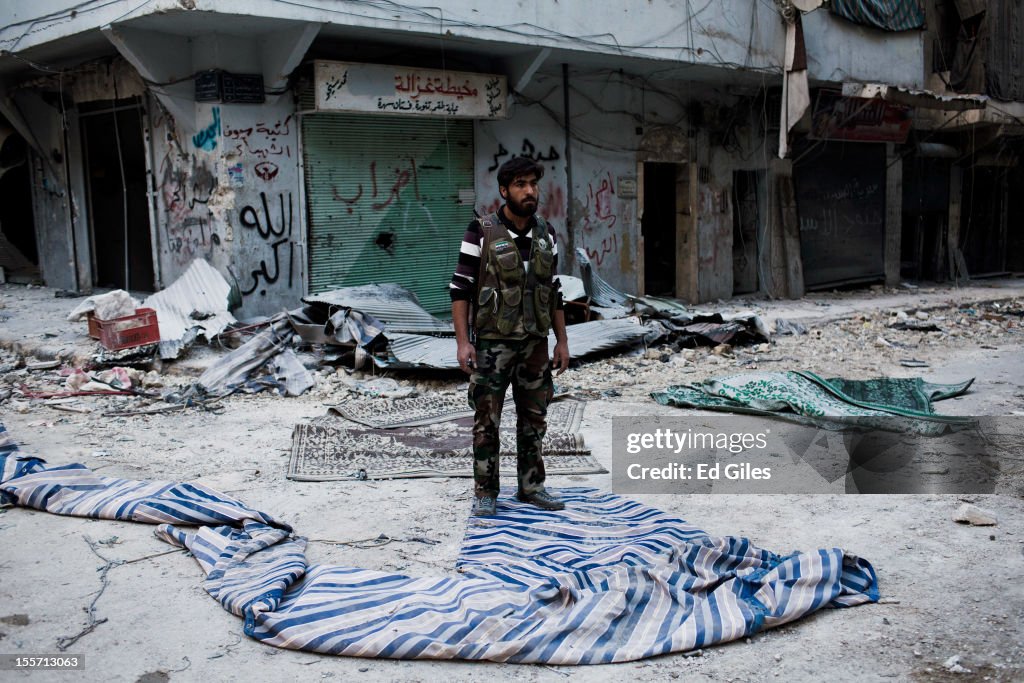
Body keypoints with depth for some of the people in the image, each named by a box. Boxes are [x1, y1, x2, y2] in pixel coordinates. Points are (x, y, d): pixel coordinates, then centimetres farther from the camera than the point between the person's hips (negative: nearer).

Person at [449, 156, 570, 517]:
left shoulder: (546, 234, 5)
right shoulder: (481, 231, -10)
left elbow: (553, 292, 11)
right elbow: (460, 289, -10)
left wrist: (562, 341, 7)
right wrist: (463, 342, -16)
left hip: (535, 345, 5)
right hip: (492, 344, -5)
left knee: (534, 420, 11)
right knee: (487, 422, 2)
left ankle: (531, 487, 24)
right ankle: (485, 493, 13)